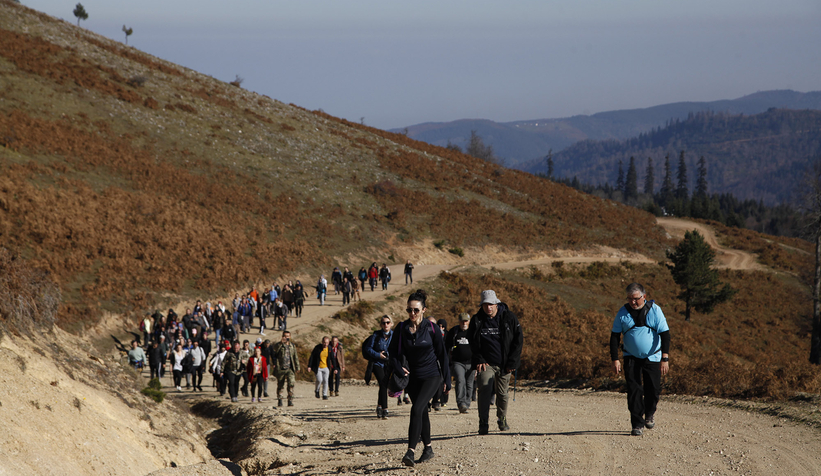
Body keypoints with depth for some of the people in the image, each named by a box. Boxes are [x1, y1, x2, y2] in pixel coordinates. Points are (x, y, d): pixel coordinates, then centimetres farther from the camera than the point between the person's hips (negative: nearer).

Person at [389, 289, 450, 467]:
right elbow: (393, 352, 6)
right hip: (413, 377, 4)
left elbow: (442, 354, -3)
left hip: (432, 376, -4)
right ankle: (428, 448, 27)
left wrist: (446, 380, 0)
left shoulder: (432, 329, -10)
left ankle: (411, 451, -25)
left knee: (417, 409, -19)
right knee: (422, 412, 13)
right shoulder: (402, 329, -2)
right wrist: (399, 368, -14)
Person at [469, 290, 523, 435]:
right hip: (486, 363, -1)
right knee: (485, 389, -20)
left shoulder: (509, 318, -3)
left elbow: (518, 341, 2)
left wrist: (512, 363, -4)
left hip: (504, 364, 1)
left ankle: (502, 419, 34)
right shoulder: (477, 320, 0)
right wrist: (479, 361, -5)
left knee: (502, 393, 8)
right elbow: (472, 344, 9)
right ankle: (483, 424, -20)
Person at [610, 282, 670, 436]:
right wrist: (615, 360, -7)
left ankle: (650, 413, 32)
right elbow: (615, 336, 0)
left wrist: (665, 358, -19)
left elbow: (665, 334, -10)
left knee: (653, 389, 2)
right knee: (634, 390, -8)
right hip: (631, 358, 1)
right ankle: (637, 424, -2)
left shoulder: (654, 310, -9)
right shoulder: (623, 312, -5)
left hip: (652, 358, -1)